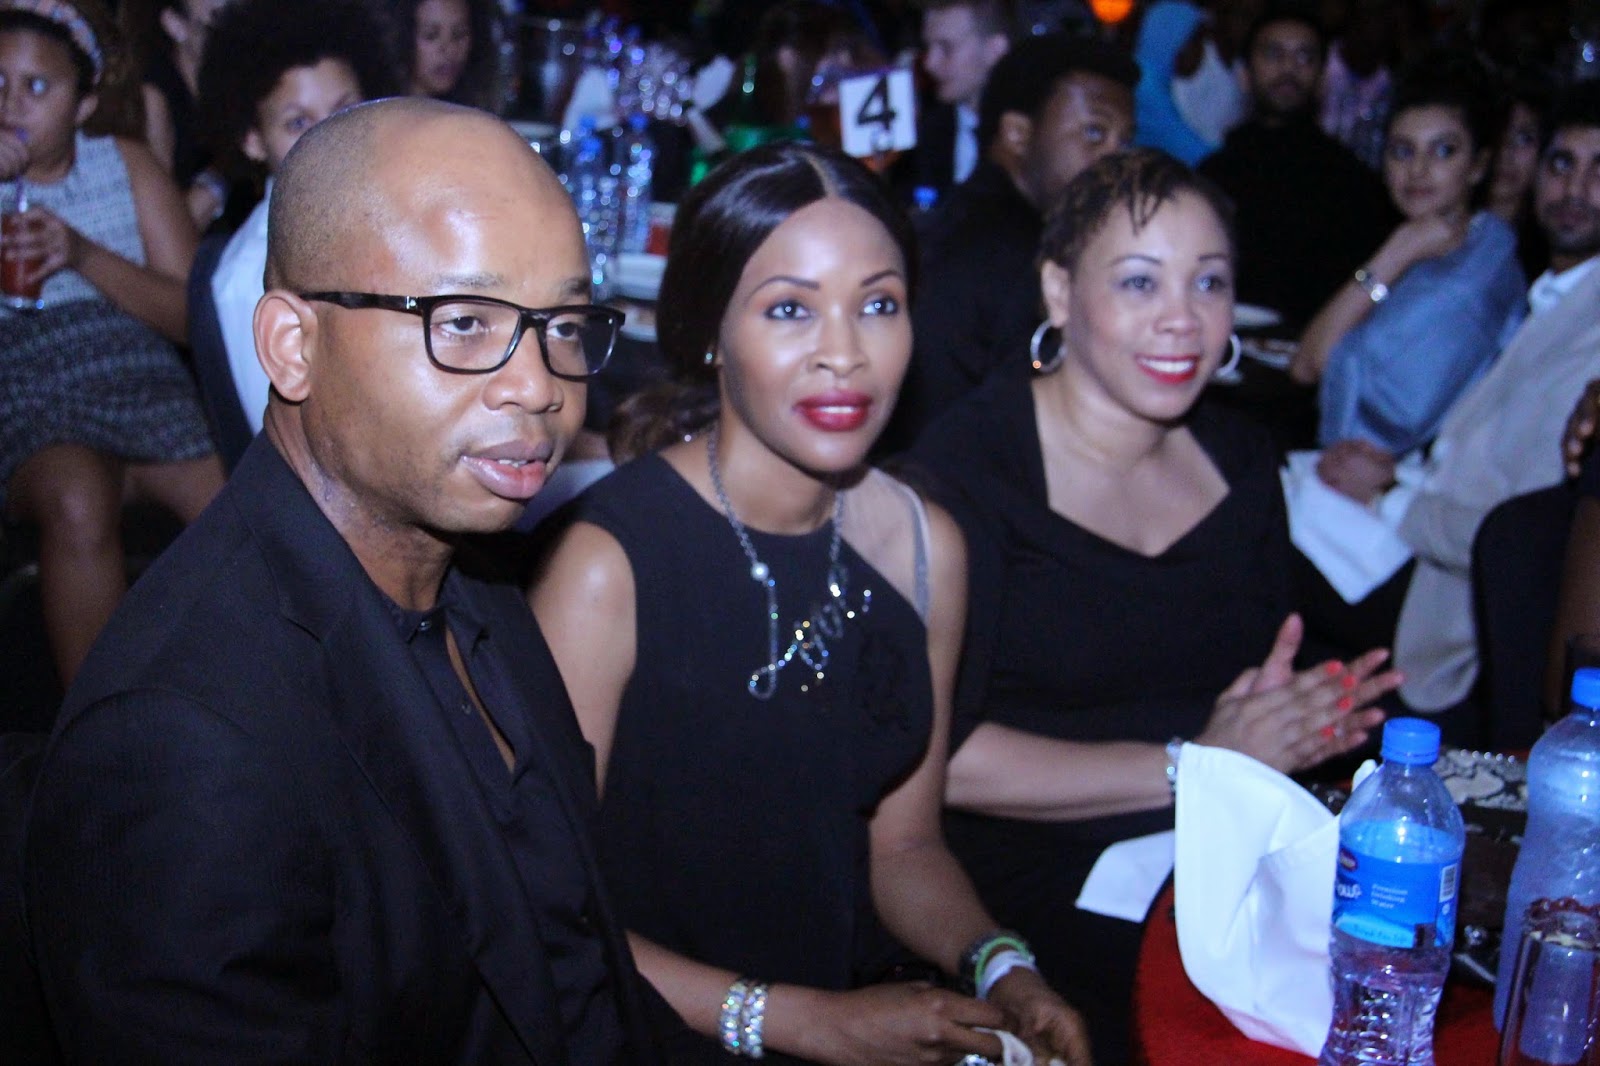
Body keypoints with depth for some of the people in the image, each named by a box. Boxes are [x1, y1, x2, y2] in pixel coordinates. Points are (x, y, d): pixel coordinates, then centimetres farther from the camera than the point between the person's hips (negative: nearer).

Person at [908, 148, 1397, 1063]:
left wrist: (1303, 724, -4)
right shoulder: (968, 465, -10)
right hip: (1036, 897, -6)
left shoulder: (1243, 459, 11)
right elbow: (933, 755, -17)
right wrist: (1191, 765, -15)